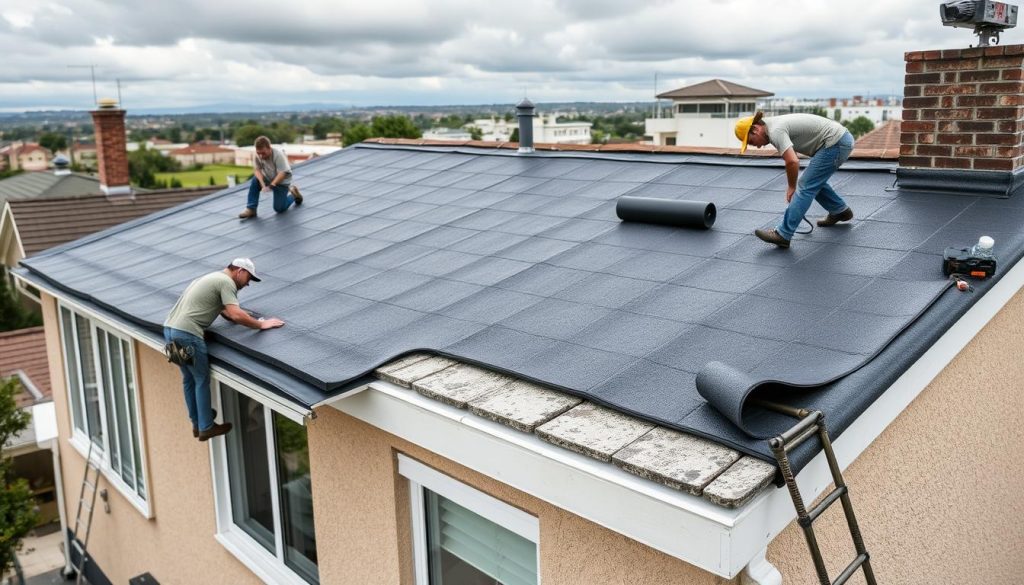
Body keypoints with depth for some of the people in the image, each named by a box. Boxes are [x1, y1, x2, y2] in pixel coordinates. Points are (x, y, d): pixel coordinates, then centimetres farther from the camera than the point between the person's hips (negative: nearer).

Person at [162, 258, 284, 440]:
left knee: (189, 378, 20)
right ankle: (206, 428, 12)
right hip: (187, 334, -10)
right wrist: (261, 324, -10)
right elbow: (236, 315, -21)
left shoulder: (213, 278, 24)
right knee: (202, 380, 3)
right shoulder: (227, 282, -8)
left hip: (170, 329, 10)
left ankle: (197, 423, 32)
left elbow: (226, 312, 29)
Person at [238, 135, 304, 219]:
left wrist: (271, 186, -37)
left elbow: (282, 173, -30)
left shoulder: (278, 155, -30)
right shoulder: (258, 155, -16)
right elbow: (257, 170, -16)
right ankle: (251, 209, -16)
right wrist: (262, 184, -33)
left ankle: (293, 194, 19)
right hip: (268, 178, 5)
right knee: (255, 181, -25)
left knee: (279, 208, -9)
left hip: (281, 181, -5)